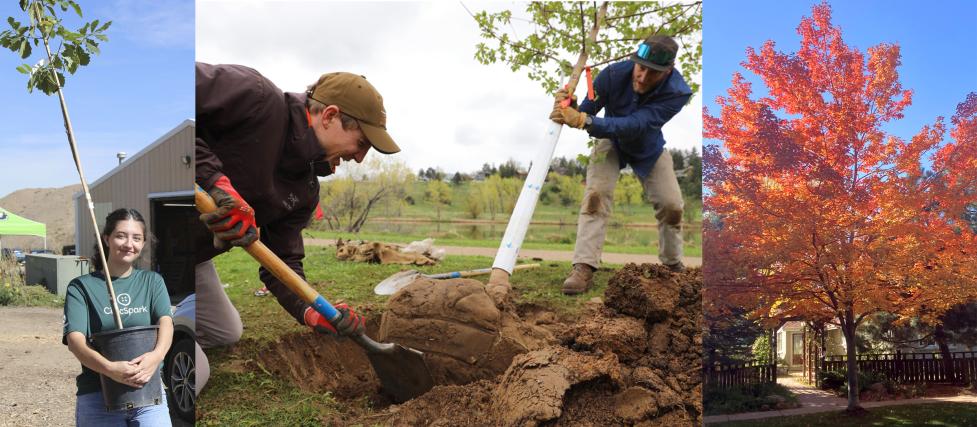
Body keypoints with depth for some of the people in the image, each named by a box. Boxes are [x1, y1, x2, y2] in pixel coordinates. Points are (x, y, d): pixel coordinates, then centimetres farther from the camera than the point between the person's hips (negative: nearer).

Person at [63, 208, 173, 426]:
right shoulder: (81, 287, 5)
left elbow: (166, 322, -4)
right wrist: (110, 368, -27)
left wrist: (157, 354, -26)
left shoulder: (152, 281, 12)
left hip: (149, 392, 1)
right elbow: (74, 339, -8)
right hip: (97, 398, -1)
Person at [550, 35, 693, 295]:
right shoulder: (615, 74, -33)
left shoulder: (677, 93, -36)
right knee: (596, 194, -22)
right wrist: (568, 108, -52)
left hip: (649, 149, 1)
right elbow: (585, 111, -27)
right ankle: (584, 268, -27)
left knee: (671, 204, -2)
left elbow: (634, 125, -48)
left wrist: (583, 120, -59)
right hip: (611, 141, -1)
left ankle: (673, 264, 24)